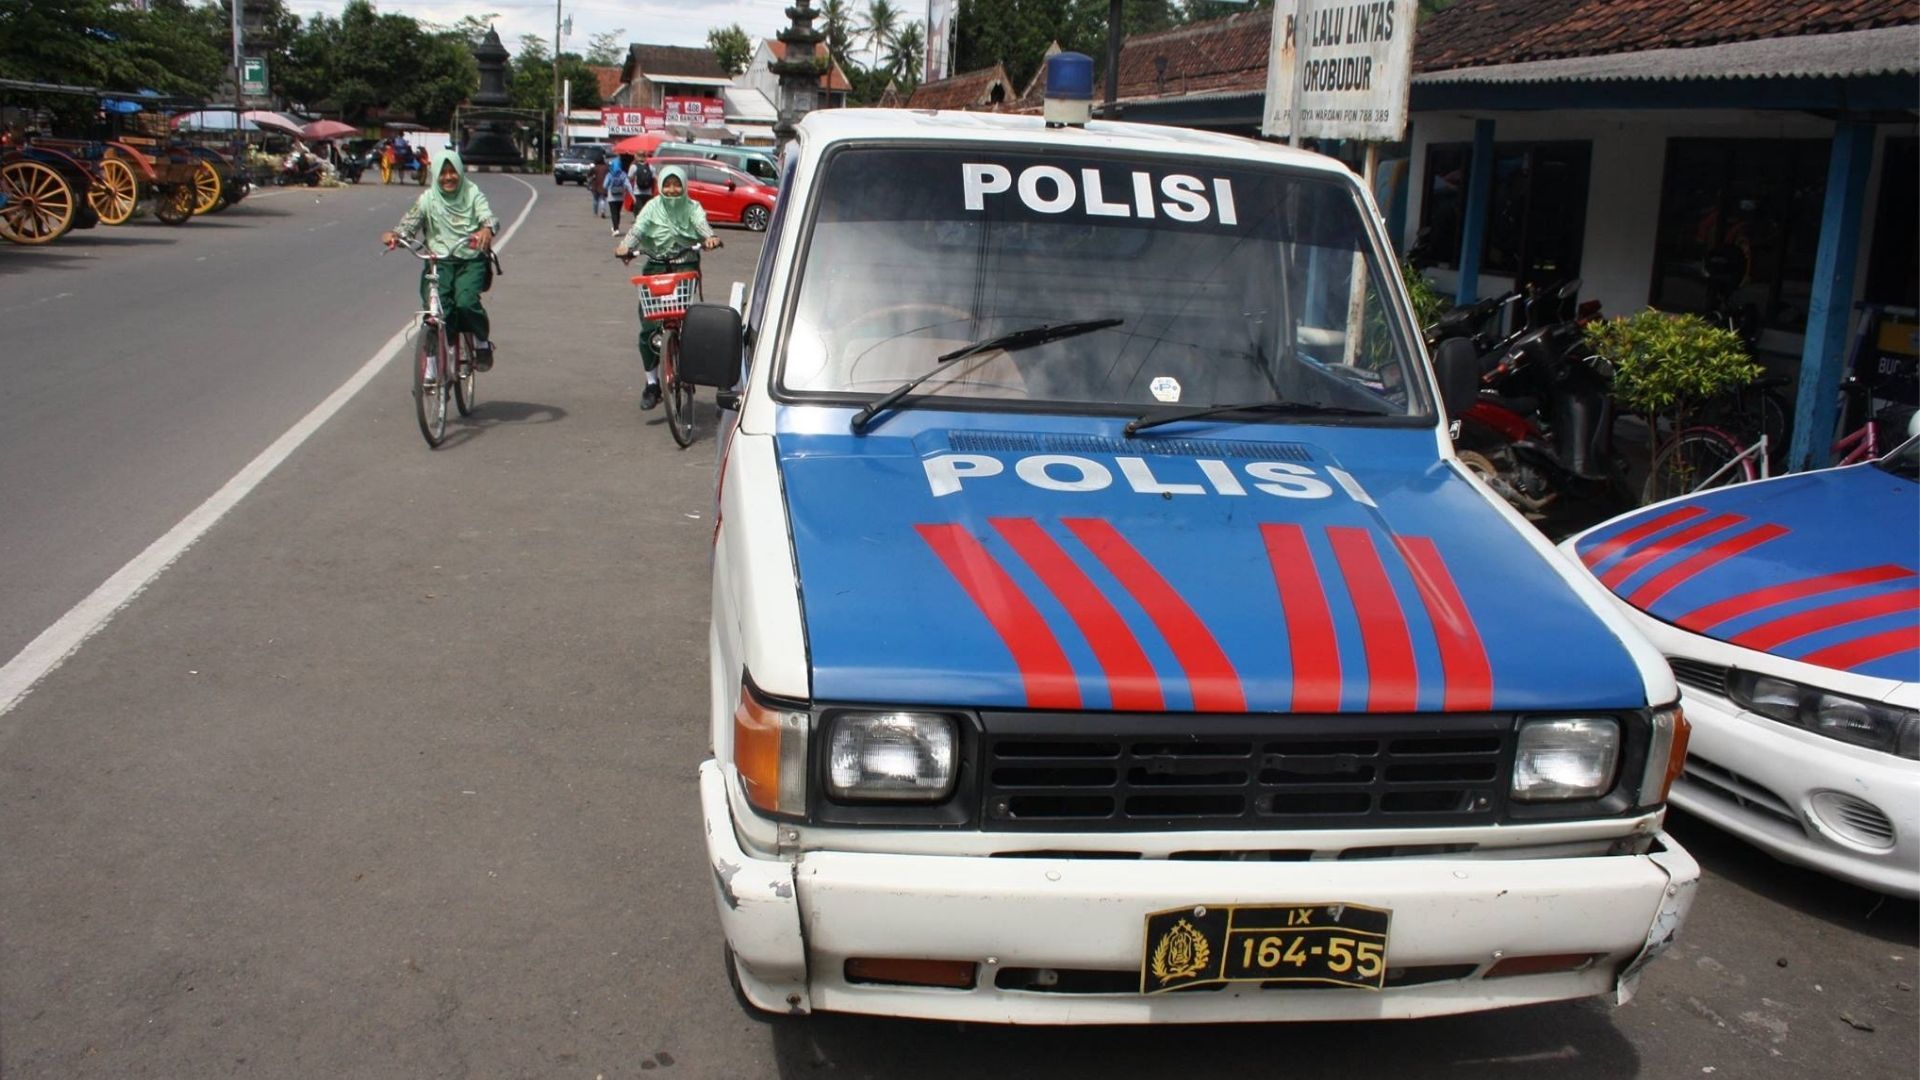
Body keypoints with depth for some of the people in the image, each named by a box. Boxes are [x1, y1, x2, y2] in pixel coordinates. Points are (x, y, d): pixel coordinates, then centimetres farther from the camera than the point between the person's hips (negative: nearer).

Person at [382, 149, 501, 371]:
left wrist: (487, 229, -37)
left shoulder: (473, 194, 2)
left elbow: (488, 217, -12)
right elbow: (409, 226, 0)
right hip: (438, 261, 1)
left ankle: (482, 343, 1)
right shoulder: (428, 199, 4)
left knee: (466, 302, -26)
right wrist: (394, 235, -24)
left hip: (470, 261, -1)